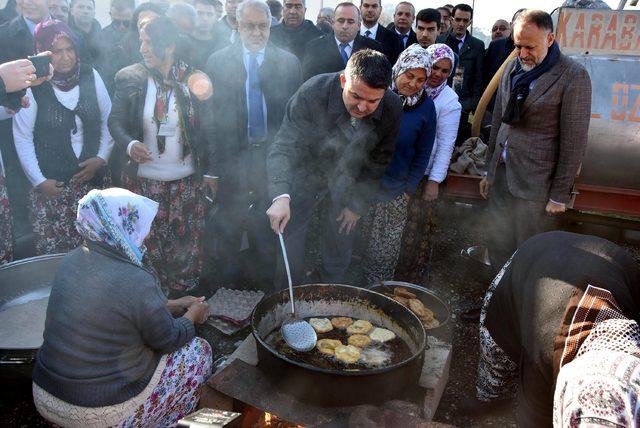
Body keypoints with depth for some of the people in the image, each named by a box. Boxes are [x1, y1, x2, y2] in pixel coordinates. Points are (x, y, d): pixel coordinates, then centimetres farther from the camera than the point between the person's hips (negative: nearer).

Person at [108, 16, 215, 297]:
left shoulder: (195, 80, -5)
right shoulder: (130, 78, -4)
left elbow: (206, 130, 1)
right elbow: (116, 121, 0)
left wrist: (208, 172, 3)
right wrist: (130, 144, -21)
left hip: (187, 181, 0)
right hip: (144, 180, 0)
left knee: (186, 243, 11)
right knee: (150, 245, 12)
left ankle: (185, 300, 33)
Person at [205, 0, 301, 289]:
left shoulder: (289, 63, 2)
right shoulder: (217, 62, 1)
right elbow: (212, 113, -1)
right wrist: (216, 161, -5)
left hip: (274, 156, 0)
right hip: (233, 157, 0)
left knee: (268, 226, 11)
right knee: (229, 224, 12)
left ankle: (264, 277, 30)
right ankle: (229, 277, 31)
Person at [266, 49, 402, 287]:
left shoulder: (393, 109, -22)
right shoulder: (312, 92, -31)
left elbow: (378, 162, -7)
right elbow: (283, 146, -34)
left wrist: (358, 204, -5)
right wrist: (280, 196, -49)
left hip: (348, 182, 2)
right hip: (307, 173, -1)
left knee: (339, 248, 13)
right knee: (289, 235, 8)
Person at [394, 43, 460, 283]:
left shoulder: (449, 101, -5)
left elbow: (445, 145, -7)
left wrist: (435, 181, -12)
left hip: (424, 174, -2)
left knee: (420, 228, 4)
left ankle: (409, 280, 21)